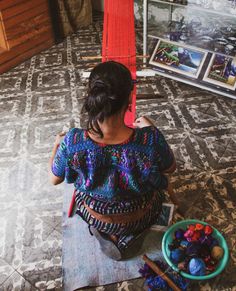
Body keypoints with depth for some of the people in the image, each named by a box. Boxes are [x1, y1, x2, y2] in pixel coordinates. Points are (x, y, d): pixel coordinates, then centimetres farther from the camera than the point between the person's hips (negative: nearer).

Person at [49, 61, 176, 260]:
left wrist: (57, 144, 8)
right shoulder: (150, 139, -35)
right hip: (142, 218, -1)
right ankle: (124, 237, 15)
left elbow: (54, 179, -10)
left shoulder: (73, 142, -32)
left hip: (96, 219, 2)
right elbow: (171, 168, -11)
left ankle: (107, 234, 15)